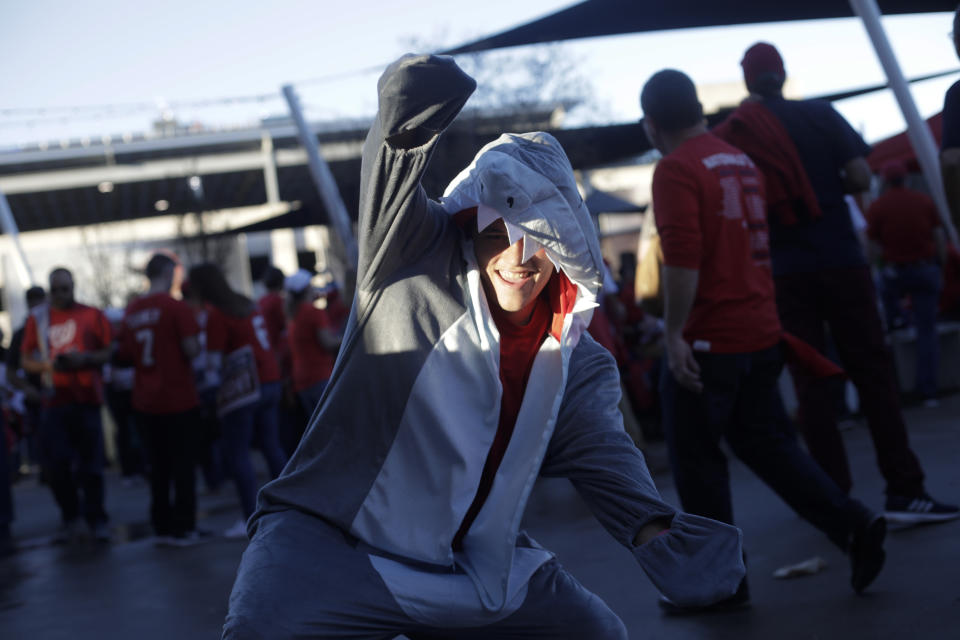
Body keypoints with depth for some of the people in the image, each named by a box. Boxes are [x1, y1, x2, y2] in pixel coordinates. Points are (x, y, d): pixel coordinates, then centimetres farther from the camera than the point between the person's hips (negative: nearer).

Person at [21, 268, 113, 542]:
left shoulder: (93, 316, 5)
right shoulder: (37, 318, 9)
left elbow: (109, 353, 5)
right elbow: (27, 361, 9)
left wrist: (84, 359, -13)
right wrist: (49, 365, -11)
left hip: (86, 399, -2)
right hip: (53, 402, 2)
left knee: (90, 464, -1)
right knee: (56, 464, -2)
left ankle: (97, 520, 9)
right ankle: (71, 520, 13)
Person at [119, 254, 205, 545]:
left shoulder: (132, 311, 5)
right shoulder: (176, 307, -12)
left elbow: (125, 354, 11)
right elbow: (191, 349, -18)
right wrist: (197, 348, 4)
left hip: (145, 401, 5)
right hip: (179, 399, -5)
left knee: (158, 466, 14)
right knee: (183, 465, 3)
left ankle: (162, 526, 18)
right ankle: (183, 528, 4)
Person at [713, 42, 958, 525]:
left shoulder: (730, 135, 4)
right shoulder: (818, 115, -1)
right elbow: (861, 177, -8)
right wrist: (827, 185, 11)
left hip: (783, 273, 2)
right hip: (839, 261, -2)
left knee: (810, 381, 7)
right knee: (872, 372, 1)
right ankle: (903, 490, -4)